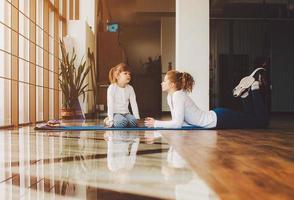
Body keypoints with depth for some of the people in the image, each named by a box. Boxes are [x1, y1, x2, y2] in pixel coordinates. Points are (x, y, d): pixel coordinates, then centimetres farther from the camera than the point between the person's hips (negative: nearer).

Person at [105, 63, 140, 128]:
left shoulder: (130, 88, 3)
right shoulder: (112, 88, -10)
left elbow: (134, 104, 2)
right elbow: (110, 105, -15)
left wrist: (137, 118, -6)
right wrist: (110, 120, -21)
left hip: (126, 113, 4)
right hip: (115, 113, -3)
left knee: (133, 121, -28)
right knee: (123, 121, -34)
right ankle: (109, 122, -7)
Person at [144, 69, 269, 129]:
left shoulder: (178, 96, -24)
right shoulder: (170, 97, 3)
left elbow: (177, 123, -32)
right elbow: (176, 121, 8)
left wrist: (156, 124, -25)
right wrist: (155, 122, -5)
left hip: (220, 119, -8)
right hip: (214, 117, 8)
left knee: (262, 121, 0)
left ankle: (254, 87, 11)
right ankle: (245, 93, 24)